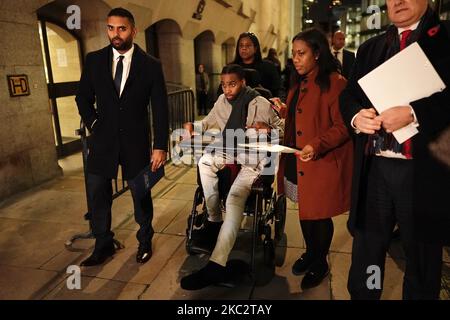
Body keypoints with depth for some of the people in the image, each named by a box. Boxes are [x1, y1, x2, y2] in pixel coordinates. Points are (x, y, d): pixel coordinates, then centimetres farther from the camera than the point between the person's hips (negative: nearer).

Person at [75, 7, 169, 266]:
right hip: (103, 140, 3)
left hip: (136, 141, -2)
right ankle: (103, 245, 26)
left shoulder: (151, 65, -4)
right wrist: (94, 124, 0)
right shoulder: (94, 60, 3)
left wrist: (160, 146, -9)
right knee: (97, 195, 6)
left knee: (141, 194, 9)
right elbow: (84, 98, 13)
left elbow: (160, 109, -5)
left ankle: (145, 241, 31)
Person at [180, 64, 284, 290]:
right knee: (205, 161, -26)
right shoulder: (222, 100, 6)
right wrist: (194, 127, -8)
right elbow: (208, 122, 14)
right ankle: (214, 220, -12)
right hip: (229, 153, 6)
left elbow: (282, 129, -2)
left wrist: (268, 129, -24)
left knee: (235, 197, -30)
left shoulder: (261, 104, -9)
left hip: (254, 158, -6)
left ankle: (217, 265, -35)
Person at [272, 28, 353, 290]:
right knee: (304, 209, 17)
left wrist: (317, 145, -29)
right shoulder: (300, 84, 15)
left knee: (319, 214, 7)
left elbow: (342, 126, -16)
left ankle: (320, 264, 29)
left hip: (322, 164, -7)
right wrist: (285, 111, 10)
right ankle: (311, 253, 39)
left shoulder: (334, 82, -13)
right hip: (296, 162, 7)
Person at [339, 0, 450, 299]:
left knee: (422, 259, 14)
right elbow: (348, 95, 12)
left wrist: (413, 113, -22)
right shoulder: (370, 48, 15)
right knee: (365, 255, 15)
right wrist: (356, 117, -9)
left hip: (424, 170, -3)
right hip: (374, 168, 3)